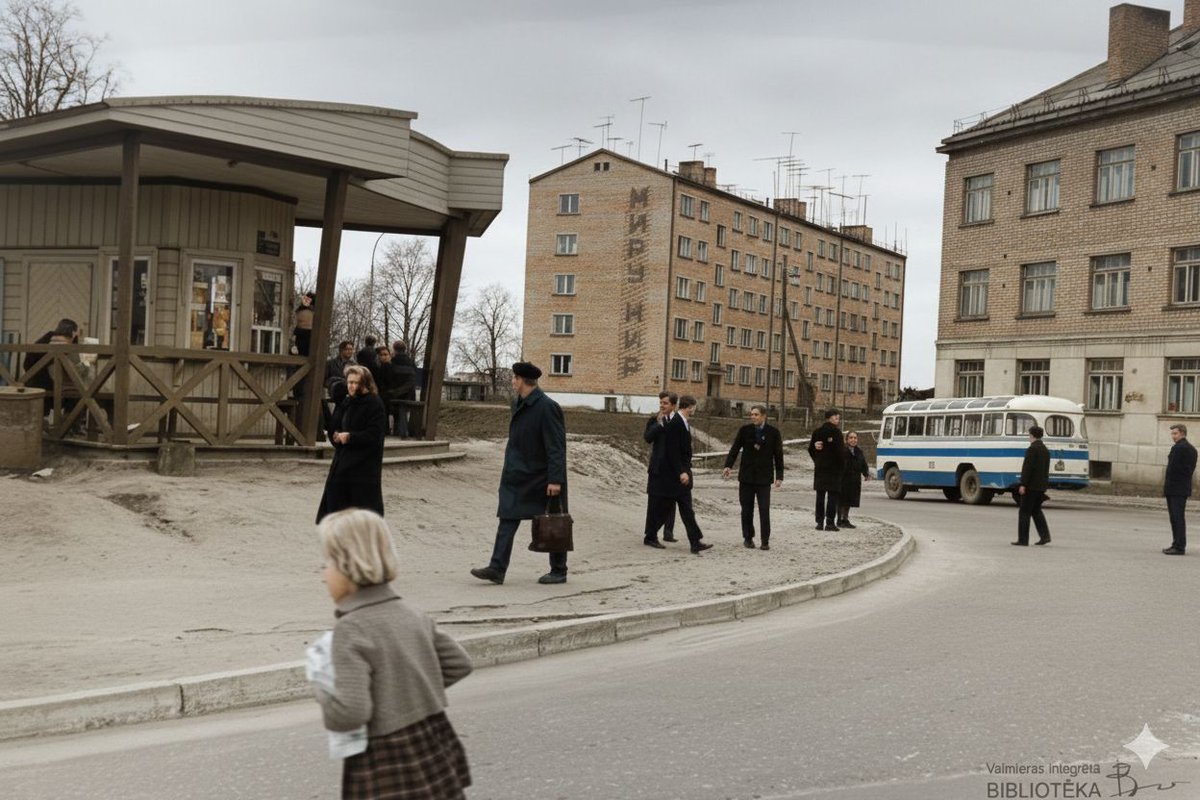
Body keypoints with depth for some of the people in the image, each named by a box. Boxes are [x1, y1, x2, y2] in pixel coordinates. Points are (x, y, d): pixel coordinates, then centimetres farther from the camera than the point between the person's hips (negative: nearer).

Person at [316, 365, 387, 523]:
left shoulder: (374, 404, -11)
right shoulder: (346, 403, 11)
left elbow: (375, 435, -17)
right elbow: (333, 428, 17)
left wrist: (350, 437, -19)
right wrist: (336, 435, -5)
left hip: (364, 464, -7)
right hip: (342, 460, 8)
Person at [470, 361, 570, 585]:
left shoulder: (547, 407, -17)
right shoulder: (518, 405, 10)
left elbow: (556, 447, -20)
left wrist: (555, 479, -23)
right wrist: (511, 461, 18)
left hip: (541, 479, -8)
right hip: (518, 477, 8)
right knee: (507, 519, 0)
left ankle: (559, 571, 17)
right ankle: (497, 569, -3)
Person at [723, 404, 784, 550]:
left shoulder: (773, 432, 0)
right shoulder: (744, 430, 2)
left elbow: (778, 455, 2)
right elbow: (735, 449, -1)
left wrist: (779, 476, -2)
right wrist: (728, 465, -16)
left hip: (764, 477, -2)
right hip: (746, 476, 2)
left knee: (764, 511, -6)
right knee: (747, 509, 7)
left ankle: (765, 541, 0)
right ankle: (748, 537, 19)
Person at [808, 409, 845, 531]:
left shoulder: (817, 432, 8)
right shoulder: (835, 432, -12)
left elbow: (811, 448, 11)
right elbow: (841, 450, -14)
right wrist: (842, 463, -1)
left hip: (820, 467, 6)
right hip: (834, 467, -6)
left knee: (820, 496, 10)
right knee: (832, 495, -2)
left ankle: (820, 522, 10)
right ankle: (830, 522, -5)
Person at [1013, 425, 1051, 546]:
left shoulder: (1032, 448, -14)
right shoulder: (1046, 450, 13)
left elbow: (1027, 467, -20)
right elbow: (1046, 469, 17)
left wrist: (1023, 484, -20)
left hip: (1031, 485, -8)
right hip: (1042, 486, 8)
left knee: (1024, 512, -3)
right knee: (1036, 511, 17)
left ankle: (1023, 539, -3)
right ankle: (1044, 536, 7)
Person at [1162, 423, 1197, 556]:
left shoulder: (1178, 448, -15)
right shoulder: (1192, 449, 15)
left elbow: (1171, 468, -17)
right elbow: (1191, 469, 16)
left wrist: (1166, 486, -7)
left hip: (1175, 489, -9)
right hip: (1185, 488, 9)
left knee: (1177, 517, -7)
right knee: (1178, 517, 13)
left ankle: (1179, 547, -7)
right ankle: (1178, 544, 16)